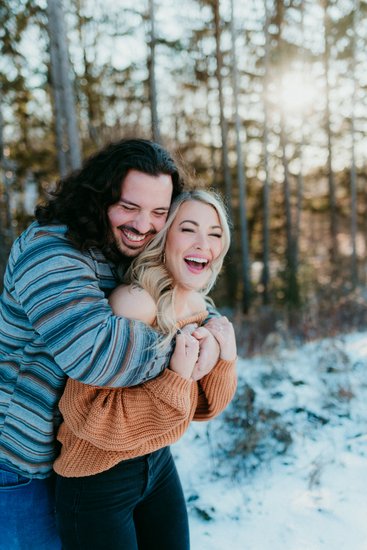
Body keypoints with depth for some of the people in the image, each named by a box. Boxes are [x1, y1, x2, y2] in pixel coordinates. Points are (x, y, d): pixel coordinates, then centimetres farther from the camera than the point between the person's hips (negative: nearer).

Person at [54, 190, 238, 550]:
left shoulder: (199, 310, -3)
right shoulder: (132, 305, -26)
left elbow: (202, 408, 4)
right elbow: (88, 417, -27)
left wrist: (225, 359, -13)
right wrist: (175, 379, -32)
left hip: (159, 465, 7)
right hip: (97, 480, -7)